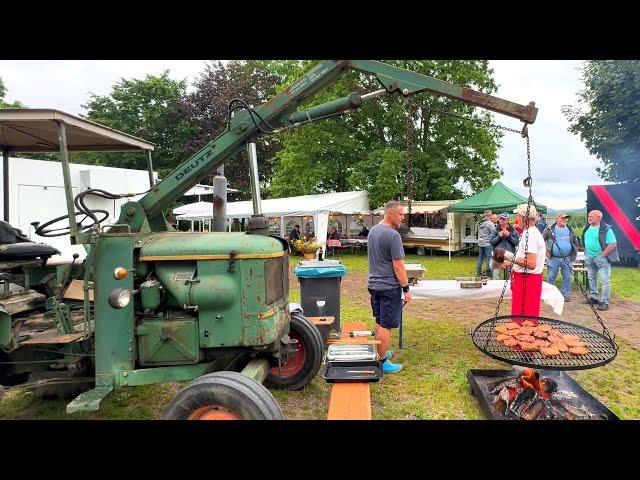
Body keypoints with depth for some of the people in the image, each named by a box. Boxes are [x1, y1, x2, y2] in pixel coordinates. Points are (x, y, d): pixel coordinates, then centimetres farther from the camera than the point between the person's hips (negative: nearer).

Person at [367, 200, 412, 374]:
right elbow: (398, 265, -19)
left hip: (373, 284, 9)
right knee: (386, 326, 0)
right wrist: (406, 289, -12)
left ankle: (381, 352, 34)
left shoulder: (372, 231, 10)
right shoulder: (393, 235, -19)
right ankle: (382, 362, 8)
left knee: (379, 322, 21)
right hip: (389, 287, -9)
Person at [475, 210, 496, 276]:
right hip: (488, 243, -6)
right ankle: (488, 271, 2)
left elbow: (476, 233, 15)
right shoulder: (490, 223, -13)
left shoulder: (479, 223, 7)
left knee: (480, 257, 13)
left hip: (480, 243, 7)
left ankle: (479, 271, 17)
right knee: (489, 257, 0)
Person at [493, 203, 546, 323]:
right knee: (518, 315, 17)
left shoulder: (530, 235, -20)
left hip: (527, 280, -10)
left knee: (525, 320, -4)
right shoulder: (530, 232, 14)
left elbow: (531, 263, -27)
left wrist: (509, 256, -21)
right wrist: (510, 262, 18)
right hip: (523, 278, 10)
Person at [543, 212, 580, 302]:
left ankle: (565, 294, 21)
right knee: (551, 277, 4)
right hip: (553, 258, -3)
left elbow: (576, 243, 18)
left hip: (567, 258, 3)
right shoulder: (549, 229, -3)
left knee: (567, 277, 8)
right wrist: (546, 251, -3)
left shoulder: (570, 230, 8)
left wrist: (574, 255, 13)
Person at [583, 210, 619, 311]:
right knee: (591, 279, 16)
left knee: (605, 280, -6)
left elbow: (613, 244, -17)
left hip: (601, 258, -7)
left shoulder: (606, 229, -14)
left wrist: (602, 255, -17)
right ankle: (594, 298, 29)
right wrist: (586, 253, 10)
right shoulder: (587, 228, 7)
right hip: (589, 258, 7)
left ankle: (605, 302, -3)